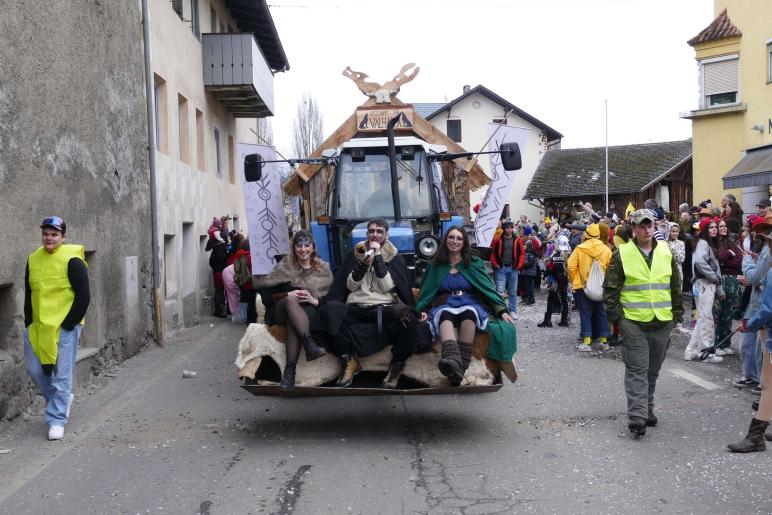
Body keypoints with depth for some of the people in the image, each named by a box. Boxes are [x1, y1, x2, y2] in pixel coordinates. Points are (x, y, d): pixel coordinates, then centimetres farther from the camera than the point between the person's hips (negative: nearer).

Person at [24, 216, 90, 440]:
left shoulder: (72, 260, -9)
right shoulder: (33, 259, 9)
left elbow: (83, 296, -10)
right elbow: (28, 294, 17)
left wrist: (68, 324, -12)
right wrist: (29, 324, 9)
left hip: (64, 327, -6)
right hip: (37, 327, 6)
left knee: (61, 375, -3)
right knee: (35, 370, 8)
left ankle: (57, 420, 5)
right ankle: (62, 399, 32)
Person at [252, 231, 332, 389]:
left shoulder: (323, 269, 9)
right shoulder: (285, 266, 7)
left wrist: (314, 300, -15)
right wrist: (288, 295, -14)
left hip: (311, 312, 0)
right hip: (282, 312, 1)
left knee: (293, 321, -36)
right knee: (290, 301, -36)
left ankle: (290, 369, -41)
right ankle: (309, 343, -50)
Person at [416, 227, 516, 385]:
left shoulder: (474, 263, 15)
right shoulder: (436, 266, 17)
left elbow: (488, 288, 8)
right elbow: (426, 293, 14)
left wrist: (502, 310, -6)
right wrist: (424, 311, -6)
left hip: (470, 305, 0)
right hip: (444, 307, 0)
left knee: (469, 312, -38)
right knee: (445, 314, -38)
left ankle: (460, 368, -48)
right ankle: (453, 361, -68)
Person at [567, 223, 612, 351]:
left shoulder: (580, 248, -9)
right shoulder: (606, 250, -4)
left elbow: (571, 267, -10)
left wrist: (574, 281, 5)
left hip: (583, 285, -2)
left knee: (585, 313, 1)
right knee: (601, 312, 14)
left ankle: (586, 342, -6)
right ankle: (604, 339, 20)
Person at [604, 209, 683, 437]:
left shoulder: (666, 252, 8)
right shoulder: (622, 254, -3)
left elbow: (675, 286, 15)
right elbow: (610, 287, -2)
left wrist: (677, 313, 11)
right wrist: (616, 315, -7)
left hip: (662, 322, 4)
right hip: (633, 322, -4)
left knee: (653, 369, 14)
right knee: (637, 369, -7)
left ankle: (647, 408, 29)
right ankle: (637, 416, -8)